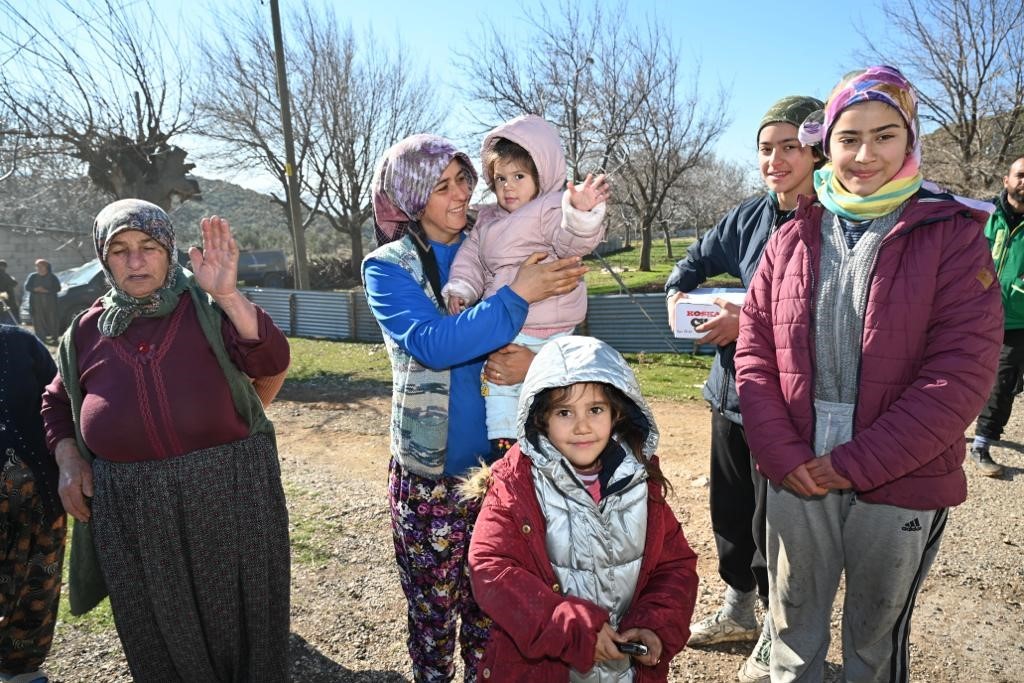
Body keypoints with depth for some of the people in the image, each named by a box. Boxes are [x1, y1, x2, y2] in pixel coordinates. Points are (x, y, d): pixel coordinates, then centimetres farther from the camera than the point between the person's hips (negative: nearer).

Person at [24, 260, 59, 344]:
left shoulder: (52, 277, 5)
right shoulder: (33, 277, 10)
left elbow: (58, 288, -3)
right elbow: (27, 287, 4)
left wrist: (46, 290, -17)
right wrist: (35, 289, -16)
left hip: (50, 301, -1)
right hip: (36, 301, 1)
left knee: (52, 318, -6)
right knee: (38, 319, -4)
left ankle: (54, 337, -1)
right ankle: (42, 337, -1)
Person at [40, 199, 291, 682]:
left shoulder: (207, 308, -3)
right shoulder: (87, 330, 7)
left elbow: (271, 361, -19)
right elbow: (57, 403, 22)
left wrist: (227, 295, -30)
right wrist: (68, 459, 6)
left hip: (230, 496, -3)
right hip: (132, 512, 3)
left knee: (238, 622, 12)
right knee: (159, 635, 18)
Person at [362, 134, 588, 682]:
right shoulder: (387, 268, -5)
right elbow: (432, 344, -21)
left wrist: (535, 359, -18)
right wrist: (517, 296, -24)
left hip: (498, 458, 3)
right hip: (430, 470, -3)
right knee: (432, 608, 12)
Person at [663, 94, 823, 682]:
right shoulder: (752, 215, 7)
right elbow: (698, 259, 22)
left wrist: (750, 322, -21)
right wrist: (677, 292, 4)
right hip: (731, 390, 7)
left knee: (772, 520, 7)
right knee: (729, 508, 19)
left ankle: (777, 632, 33)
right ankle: (738, 611, 43)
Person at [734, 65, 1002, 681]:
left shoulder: (953, 235, -5)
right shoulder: (793, 239, 4)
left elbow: (962, 374, -12)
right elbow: (754, 351, 0)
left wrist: (856, 465, -15)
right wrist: (783, 457, -10)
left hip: (901, 489, -2)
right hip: (796, 478, 2)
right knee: (793, 633, 18)